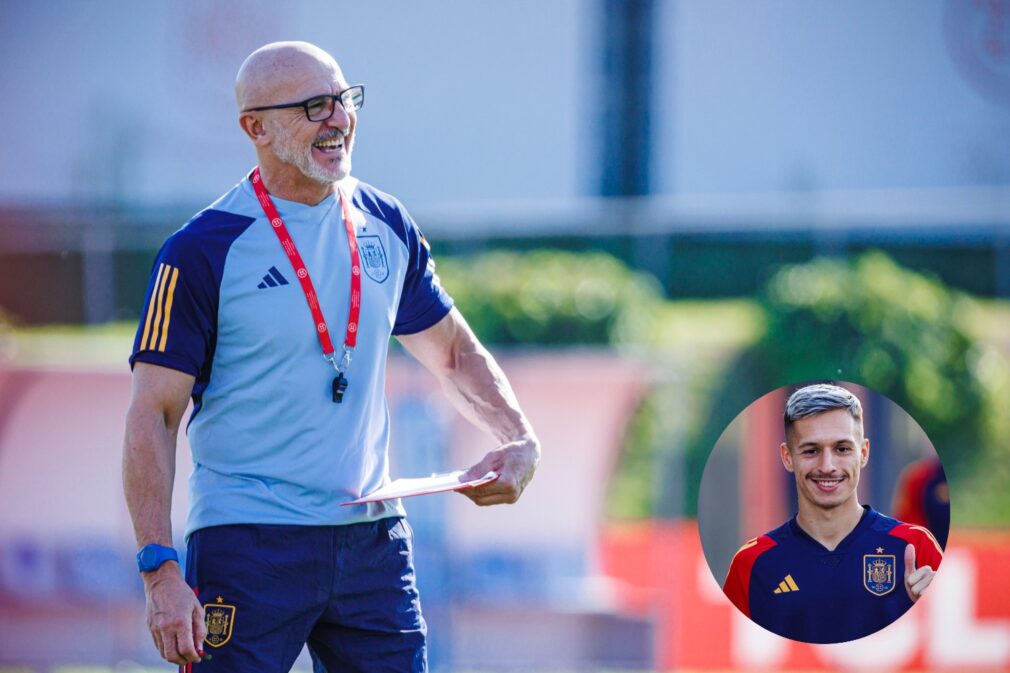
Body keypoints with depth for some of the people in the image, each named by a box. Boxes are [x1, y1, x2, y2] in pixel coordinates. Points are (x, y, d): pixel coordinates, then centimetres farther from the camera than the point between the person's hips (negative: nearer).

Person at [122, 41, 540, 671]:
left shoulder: (386, 227, 9)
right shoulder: (203, 251, -8)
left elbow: (453, 353, 23)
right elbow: (152, 417, -9)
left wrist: (521, 442, 5)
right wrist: (161, 572, -17)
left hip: (373, 539, 5)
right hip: (247, 547, -5)